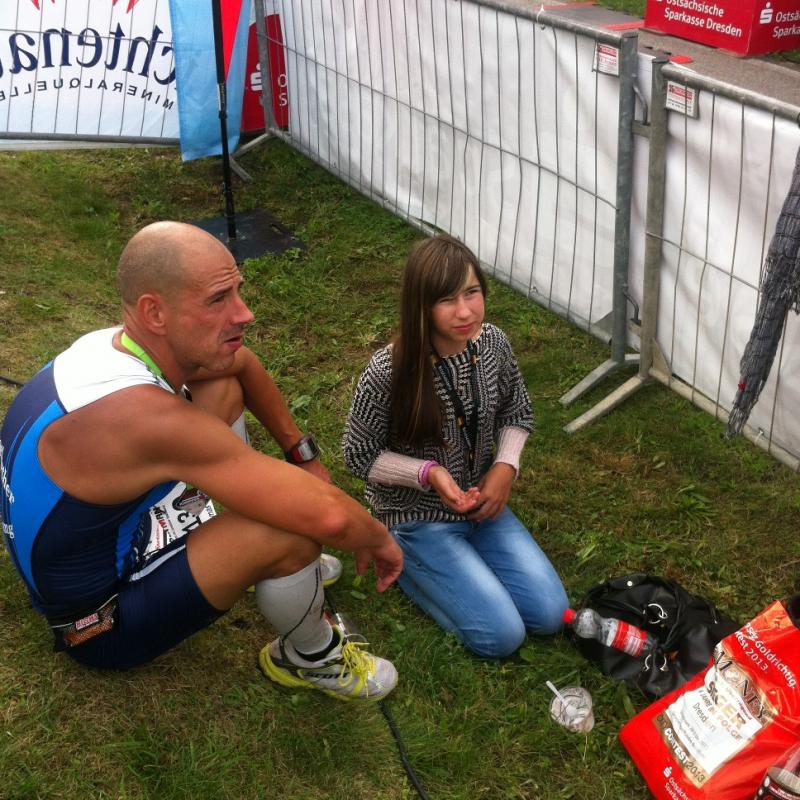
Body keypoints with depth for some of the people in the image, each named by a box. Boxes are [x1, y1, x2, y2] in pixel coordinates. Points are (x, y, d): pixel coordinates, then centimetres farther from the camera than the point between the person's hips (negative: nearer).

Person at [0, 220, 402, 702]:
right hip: (104, 621, -9)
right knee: (290, 528, -29)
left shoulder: (119, 341, -11)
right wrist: (380, 540, -15)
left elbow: (242, 364, 13)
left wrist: (302, 454, 8)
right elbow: (326, 514, -37)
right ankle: (312, 659, 4)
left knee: (222, 388, 7)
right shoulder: (147, 416, -38)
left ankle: (290, 566, 20)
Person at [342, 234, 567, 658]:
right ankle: (406, 562, 10)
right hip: (417, 517, -5)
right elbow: (359, 454, -13)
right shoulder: (388, 372, -28)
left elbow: (517, 412, 7)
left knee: (550, 614, 1)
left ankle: (462, 557, 19)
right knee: (502, 635, -10)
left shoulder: (493, 342, -12)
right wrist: (428, 473, -26)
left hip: (481, 502, 5)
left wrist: (505, 467, -10)